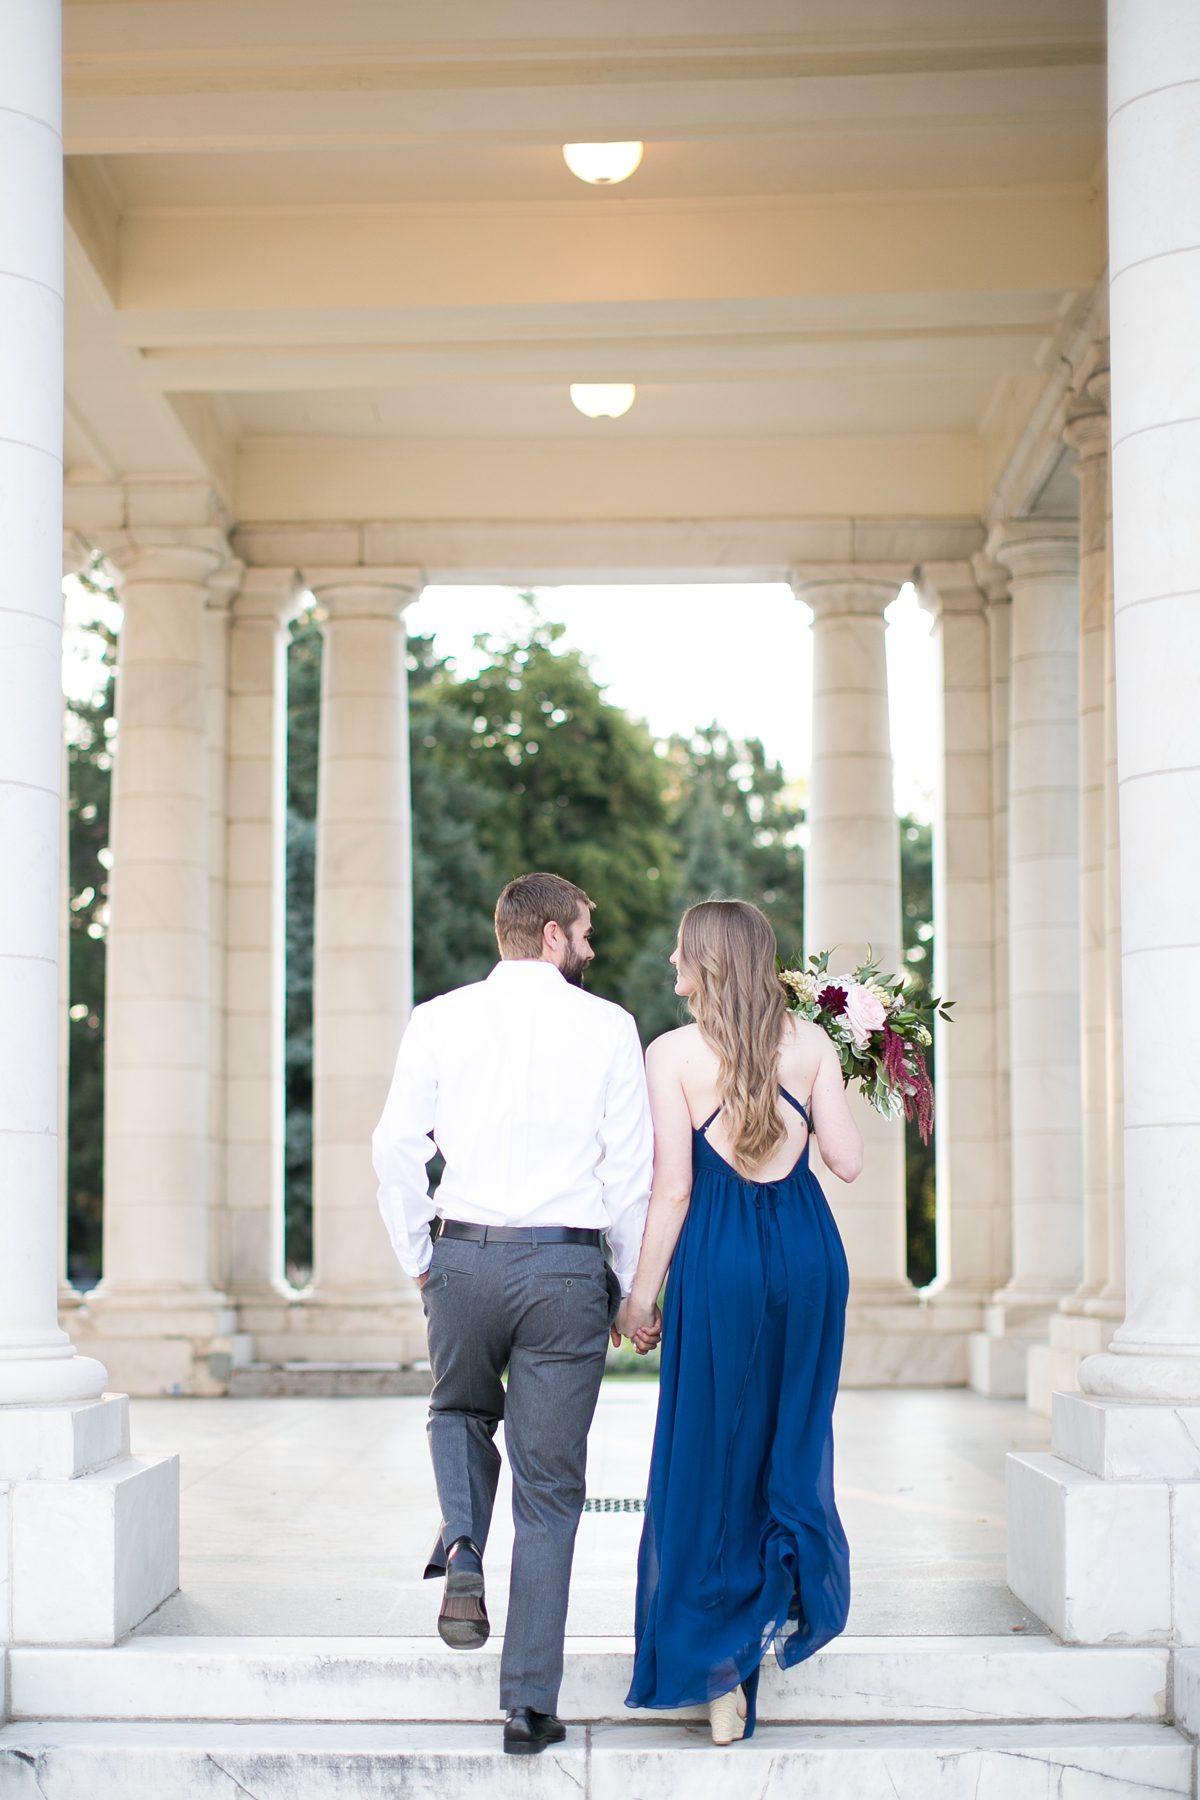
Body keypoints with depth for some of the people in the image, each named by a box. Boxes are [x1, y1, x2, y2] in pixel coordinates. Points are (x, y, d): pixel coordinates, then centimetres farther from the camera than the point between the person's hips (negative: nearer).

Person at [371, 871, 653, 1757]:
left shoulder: (438, 1020, 2)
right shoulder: (606, 1026, -1)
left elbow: (398, 1147, 2)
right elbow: (630, 1169, -2)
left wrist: (419, 1260, 15)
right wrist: (631, 1284, 9)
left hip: (465, 1257, 2)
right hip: (567, 1266, -1)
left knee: (462, 1414, 30)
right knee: (550, 1492, 7)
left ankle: (463, 1555, 2)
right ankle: (531, 1704, 10)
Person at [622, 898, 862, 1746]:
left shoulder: (672, 1055, -7)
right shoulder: (811, 1042, 2)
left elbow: (673, 1187, -8)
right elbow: (848, 1161, 1)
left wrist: (642, 1293, 0)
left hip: (721, 1254, -3)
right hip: (808, 1245, 3)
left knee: (708, 1453, 6)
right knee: (793, 1436, 21)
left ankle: (720, 1671, 9)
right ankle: (787, 1602, 20)